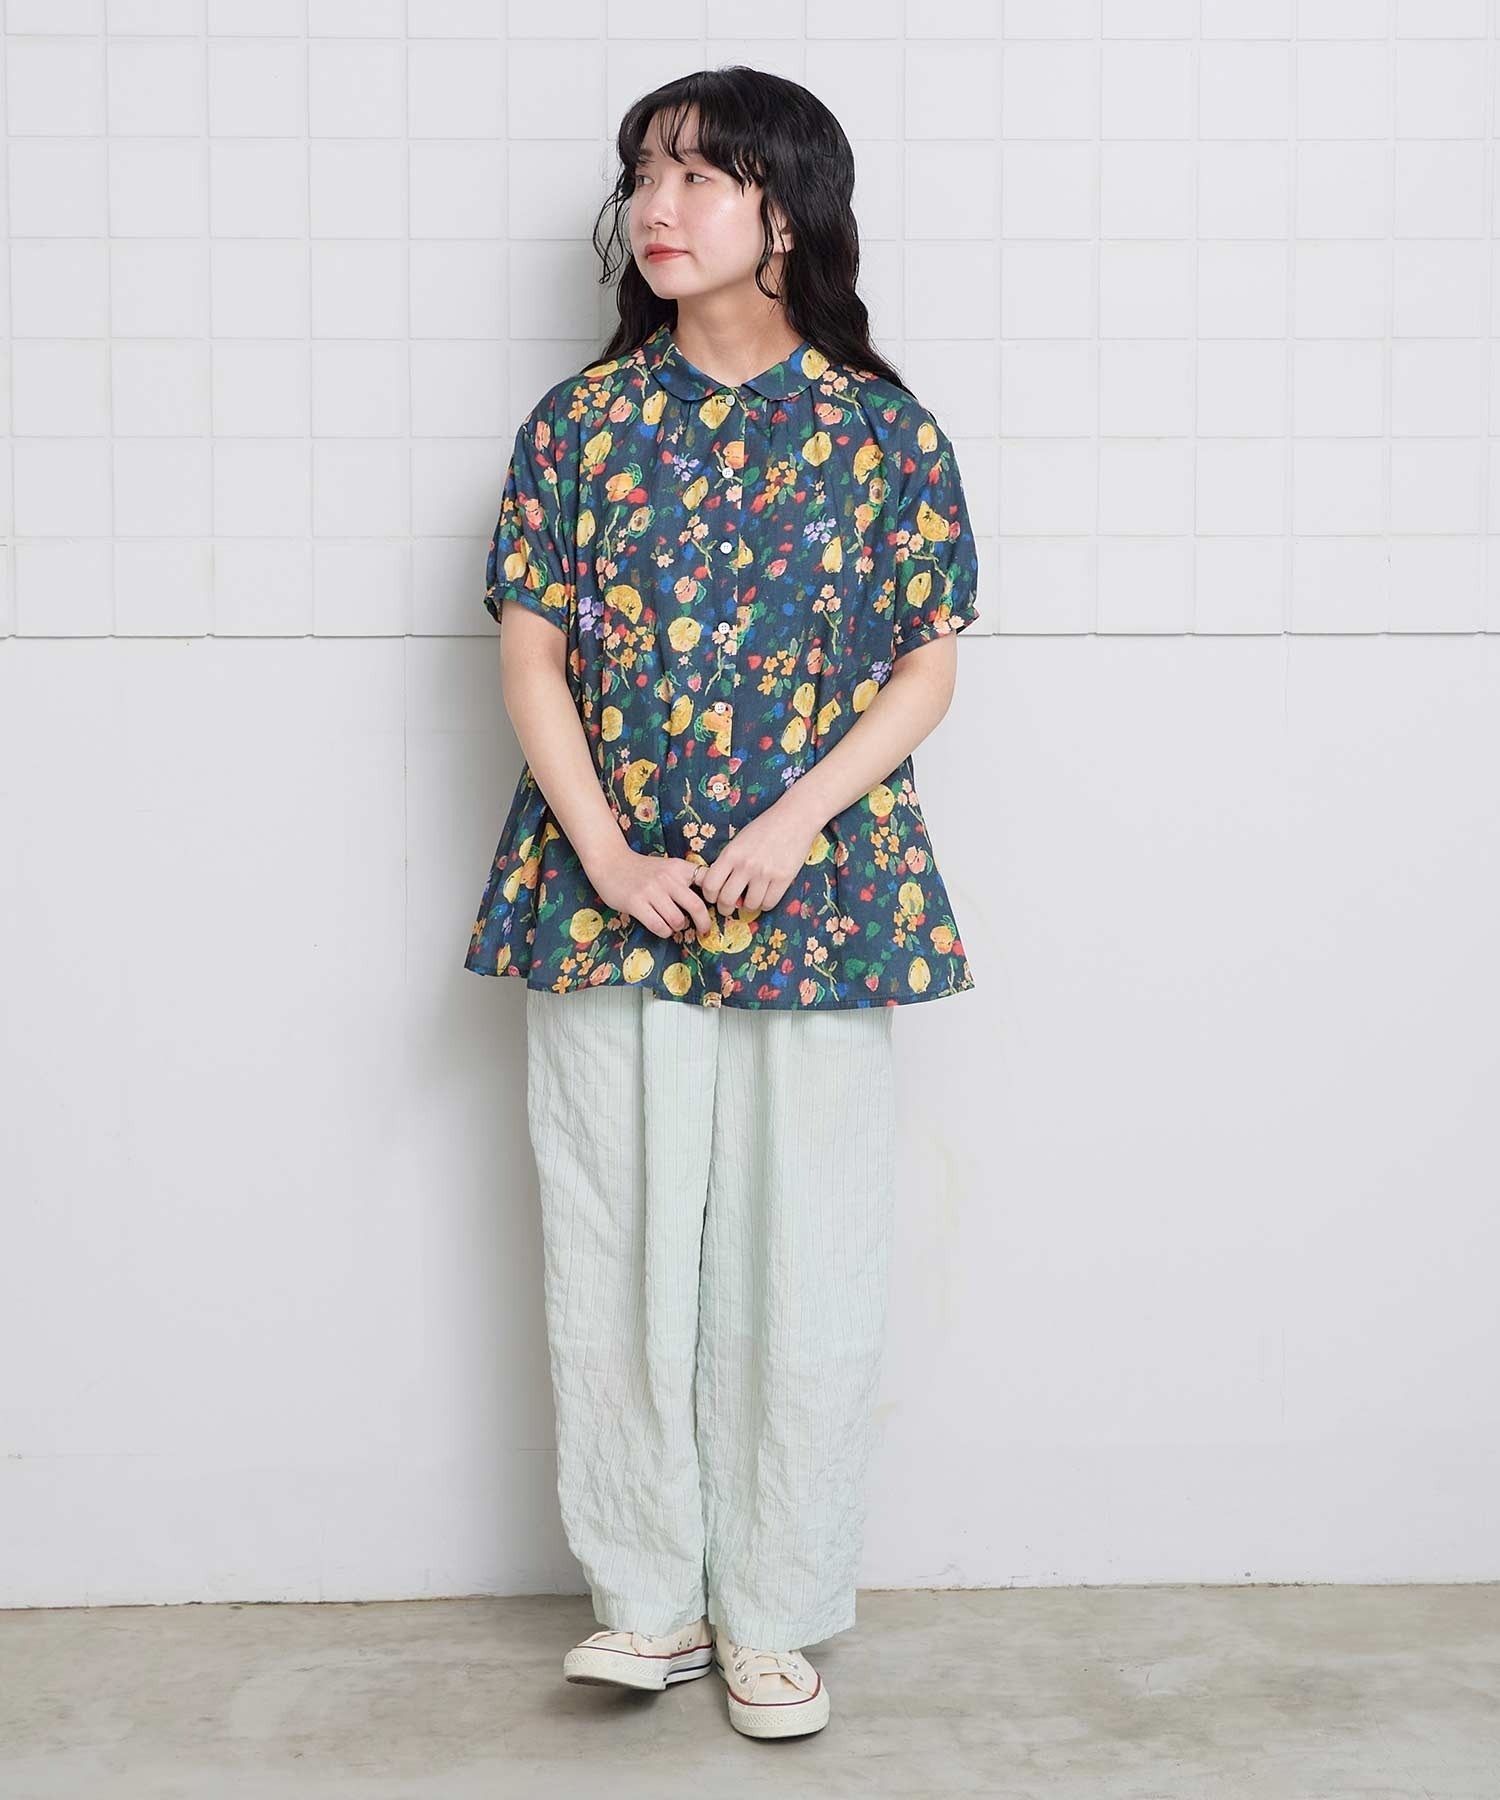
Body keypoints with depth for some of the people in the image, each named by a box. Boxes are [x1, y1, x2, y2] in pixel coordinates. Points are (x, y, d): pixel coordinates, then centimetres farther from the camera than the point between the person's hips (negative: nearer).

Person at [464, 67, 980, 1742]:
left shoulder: (879, 427, 1)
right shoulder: (581, 420, 4)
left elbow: (927, 666, 1)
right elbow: (533, 658, 2)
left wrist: (794, 822, -13)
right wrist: (610, 858, -10)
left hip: (814, 897, -1)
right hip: (611, 897, 1)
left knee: (804, 1270, 4)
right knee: (619, 1258, 6)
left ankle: (772, 1615, 21)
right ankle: (648, 1597, 22)